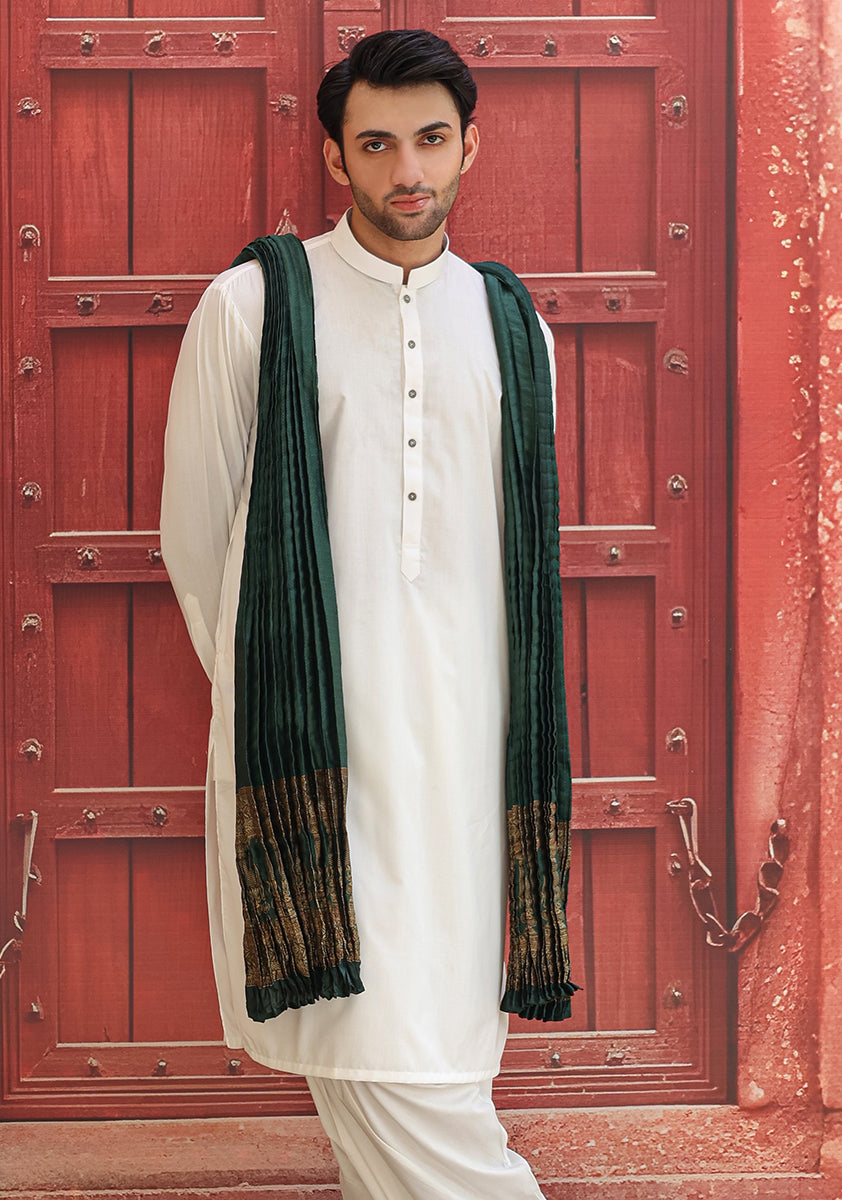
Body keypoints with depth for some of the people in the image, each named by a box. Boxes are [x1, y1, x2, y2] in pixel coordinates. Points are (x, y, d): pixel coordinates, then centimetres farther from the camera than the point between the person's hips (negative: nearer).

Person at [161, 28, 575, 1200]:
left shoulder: (514, 328, 13)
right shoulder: (251, 305, 2)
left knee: (448, 1045, 5)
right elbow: (192, 534, 6)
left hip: (467, 739, 3)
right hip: (318, 736, -3)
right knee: (383, 1050, -10)